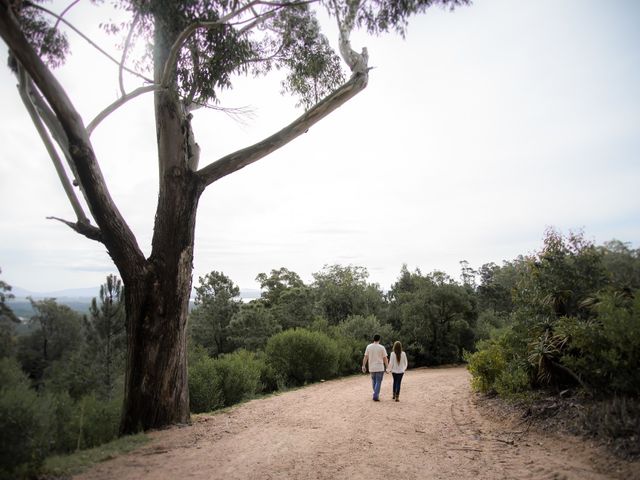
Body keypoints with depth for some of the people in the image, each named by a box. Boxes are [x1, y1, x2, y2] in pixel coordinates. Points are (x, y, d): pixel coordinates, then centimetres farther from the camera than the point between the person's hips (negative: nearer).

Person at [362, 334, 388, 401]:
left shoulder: (369, 346, -1)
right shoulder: (382, 347, -8)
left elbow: (365, 357, 0)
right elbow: (385, 358, -5)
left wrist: (364, 366, 7)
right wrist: (387, 367, 4)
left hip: (371, 368, 3)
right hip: (380, 368, -3)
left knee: (374, 381, 19)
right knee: (378, 382, 1)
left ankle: (376, 395, 28)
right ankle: (375, 396, -6)